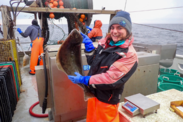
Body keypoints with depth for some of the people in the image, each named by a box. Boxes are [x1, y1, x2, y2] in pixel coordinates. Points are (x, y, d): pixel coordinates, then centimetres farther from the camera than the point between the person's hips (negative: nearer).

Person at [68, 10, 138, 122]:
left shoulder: (129, 55, -23)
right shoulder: (105, 43, -3)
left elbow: (111, 79, -28)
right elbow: (92, 62, 7)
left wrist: (84, 80, -24)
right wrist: (89, 45, -7)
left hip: (107, 100, -6)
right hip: (93, 93, 6)